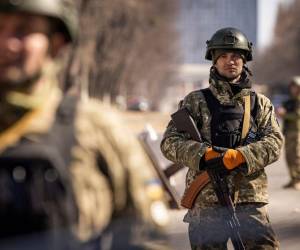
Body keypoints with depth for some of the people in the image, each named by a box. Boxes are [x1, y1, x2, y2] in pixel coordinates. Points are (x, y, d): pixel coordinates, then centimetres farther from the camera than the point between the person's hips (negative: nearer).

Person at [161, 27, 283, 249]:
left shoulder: (260, 104, 14)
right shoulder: (195, 102, 9)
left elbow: (274, 142, 0)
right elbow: (170, 142, 1)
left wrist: (242, 155, -19)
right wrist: (203, 153, -18)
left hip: (250, 200, 1)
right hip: (206, 200, -1)